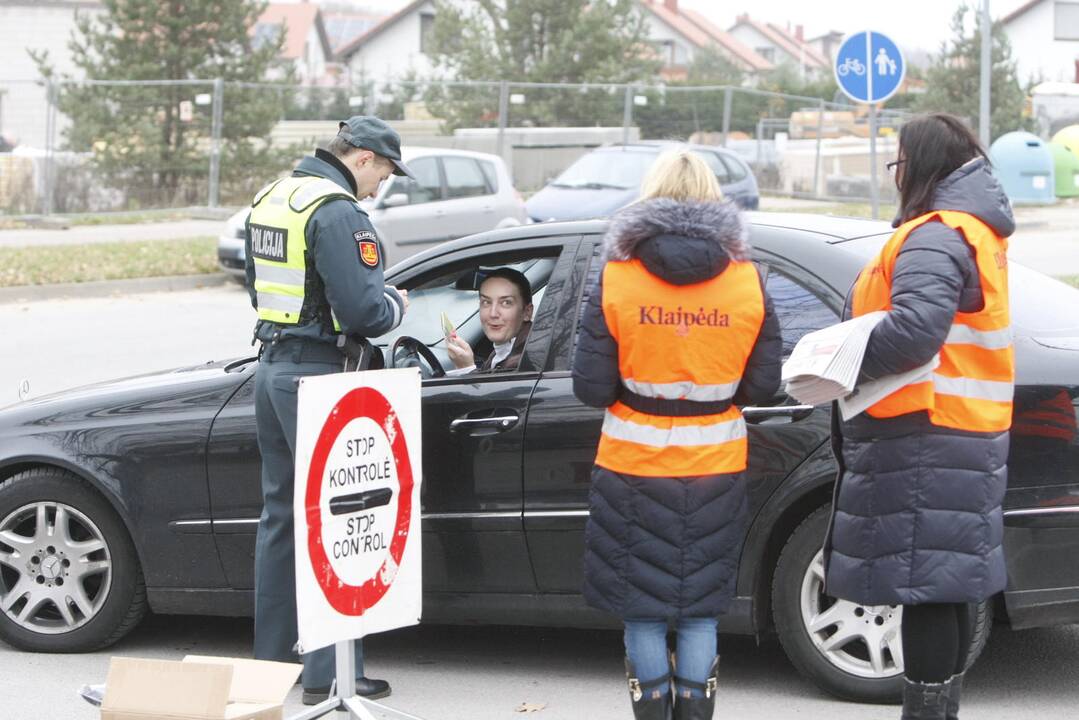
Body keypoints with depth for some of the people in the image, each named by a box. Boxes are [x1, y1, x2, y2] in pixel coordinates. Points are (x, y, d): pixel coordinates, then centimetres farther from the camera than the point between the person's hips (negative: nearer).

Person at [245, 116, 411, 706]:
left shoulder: (270, 199, 13)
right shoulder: (338, 213, -18)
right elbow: (362, 308, -23)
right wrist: (397, 305, -2)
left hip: (272, 367, 9)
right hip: (319, 375, -9)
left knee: (280, 512, 17)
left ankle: (271, 656, 25)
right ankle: (328, 674, -3)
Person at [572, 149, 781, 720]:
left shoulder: (616, 279, -10)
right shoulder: (748, 282, -4)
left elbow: (591, 387, -10)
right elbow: (762, 386, -1)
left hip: (633, 465, -2)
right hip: (716, 468, 2)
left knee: (642, 607, 10)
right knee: (700, 608, 13)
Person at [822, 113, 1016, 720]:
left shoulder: (935, 237, -16)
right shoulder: (977, 230, 18)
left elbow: (915, 329, -30)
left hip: (925, 442, -11)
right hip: (968, 436, 11)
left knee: (925, 585, -8)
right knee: (949, 582, 16)